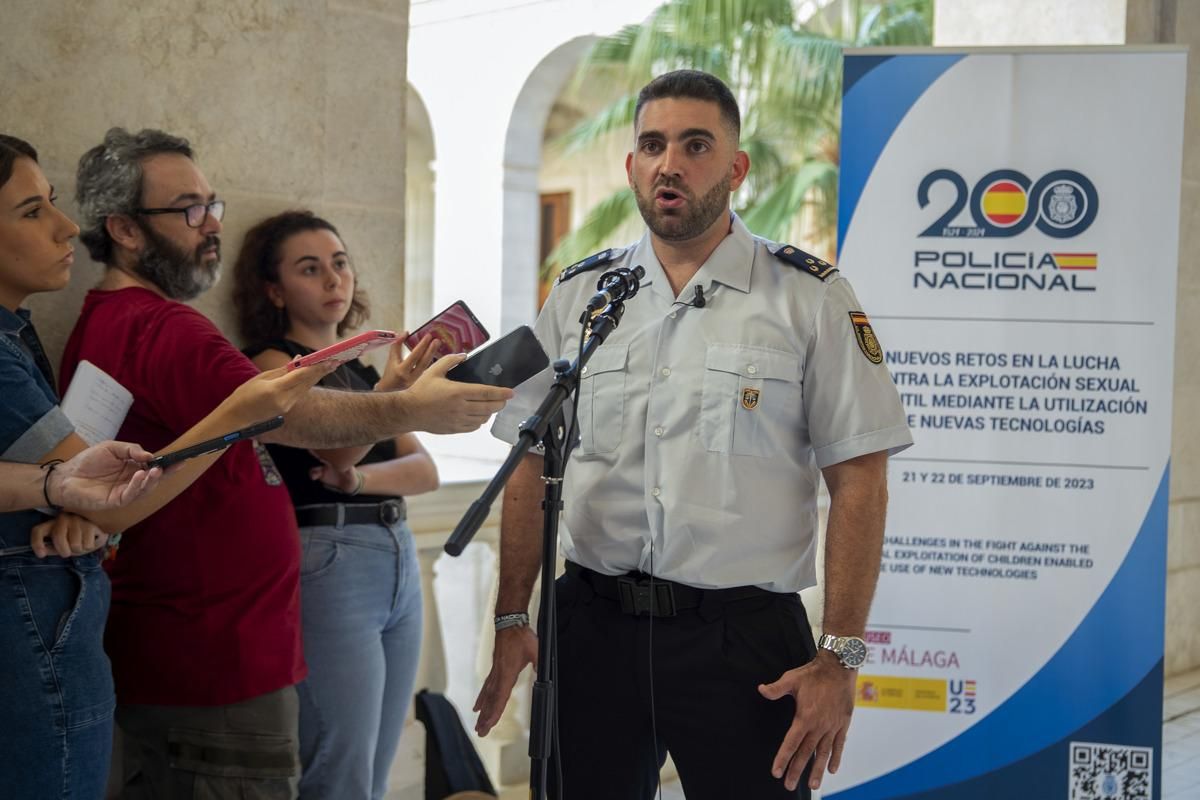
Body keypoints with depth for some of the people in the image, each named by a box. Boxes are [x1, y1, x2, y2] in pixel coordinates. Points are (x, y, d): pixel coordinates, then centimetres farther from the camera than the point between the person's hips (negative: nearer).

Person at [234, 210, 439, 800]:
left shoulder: (362, 367, 19)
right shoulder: (274, 363, -2)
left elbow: (424, 470, 6)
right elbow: (335, 445, -20)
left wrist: (360, 478, -14)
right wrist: (390, 393, -39)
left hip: (399, 562, 7)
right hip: (327, 566, -7)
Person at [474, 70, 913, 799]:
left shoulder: (810, 297, -4)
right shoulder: (579, 295, 7)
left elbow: (858, 480, -6)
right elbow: (532, 467, 10)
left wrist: (841, 658, -11)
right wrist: (512, 620, 4)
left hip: (744, 631, -3)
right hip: (593, 627, 3)